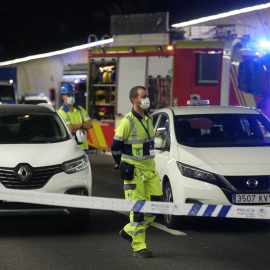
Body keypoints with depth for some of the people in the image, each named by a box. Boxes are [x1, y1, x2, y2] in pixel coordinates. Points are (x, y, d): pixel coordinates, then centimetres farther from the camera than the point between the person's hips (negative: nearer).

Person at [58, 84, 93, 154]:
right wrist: (84, 127, -2)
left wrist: (79, 125, -14)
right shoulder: (61, 112, -6)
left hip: (83, 146, 6)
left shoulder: (80, 109, 15)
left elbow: (90, 124, 5)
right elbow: (71, 130, -16)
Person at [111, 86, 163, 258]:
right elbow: (115, 146, -8)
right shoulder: (128, 122, -13)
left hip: (150, 168, 8)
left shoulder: (148, 119, 11)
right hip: (134, 171, -8)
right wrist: (122, 166, 3)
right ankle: (138, 246, 4)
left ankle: (129, 231, 21)